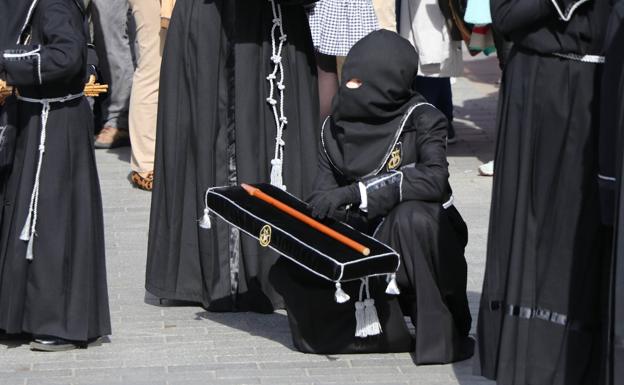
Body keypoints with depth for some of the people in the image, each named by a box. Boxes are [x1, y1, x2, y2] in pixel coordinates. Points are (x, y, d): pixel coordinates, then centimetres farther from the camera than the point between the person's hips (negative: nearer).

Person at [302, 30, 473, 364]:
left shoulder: (421, 119, -10)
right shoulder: (336, 127, 4)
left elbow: (435, 179, -28)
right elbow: (322, 198, 2)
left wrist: (355, 193, -32)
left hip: (418, 236, -5)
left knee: (411, 215, -38)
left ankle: (441, 332, -24)